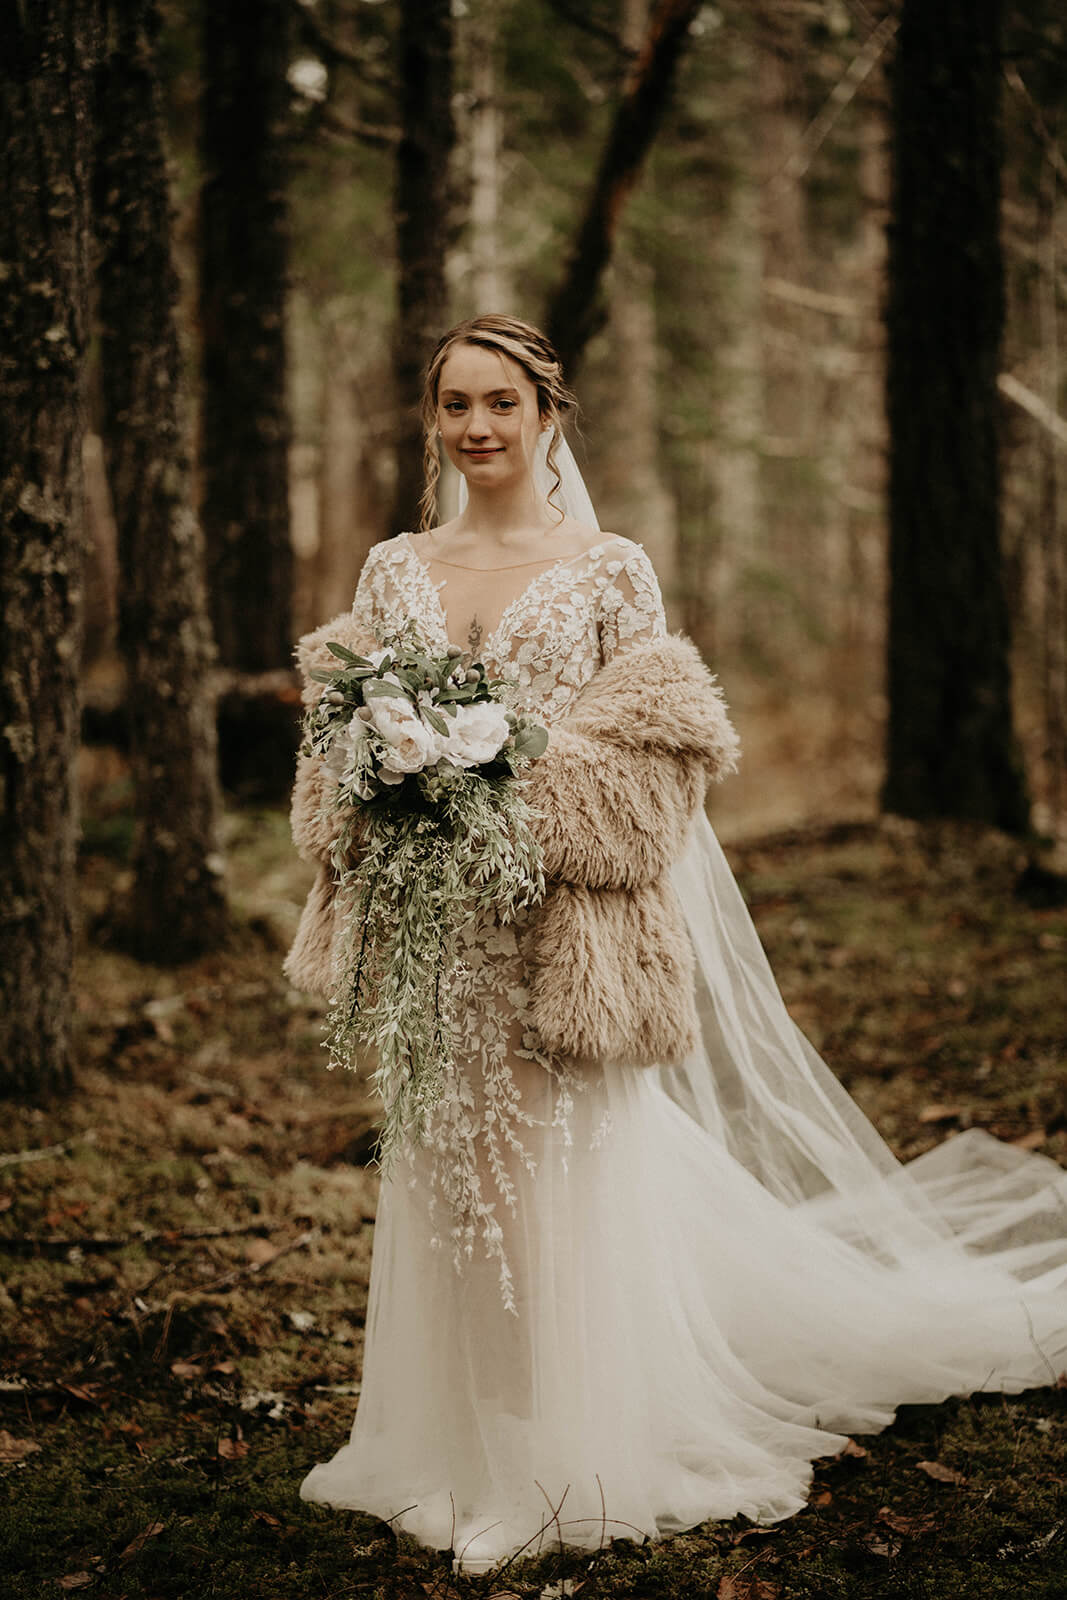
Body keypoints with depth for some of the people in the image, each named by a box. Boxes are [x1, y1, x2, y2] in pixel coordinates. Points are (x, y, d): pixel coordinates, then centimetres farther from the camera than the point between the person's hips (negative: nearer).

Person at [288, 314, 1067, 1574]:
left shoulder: (610, 571, -2)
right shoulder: (394, 569, 8)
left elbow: (658, 754, -6)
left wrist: (521, 788, -17)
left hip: (556, 932, -3)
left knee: (562, 1181, 0)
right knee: (443, 1180, 9)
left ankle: (565, 1466, 14)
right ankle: (457, 1452, 24)